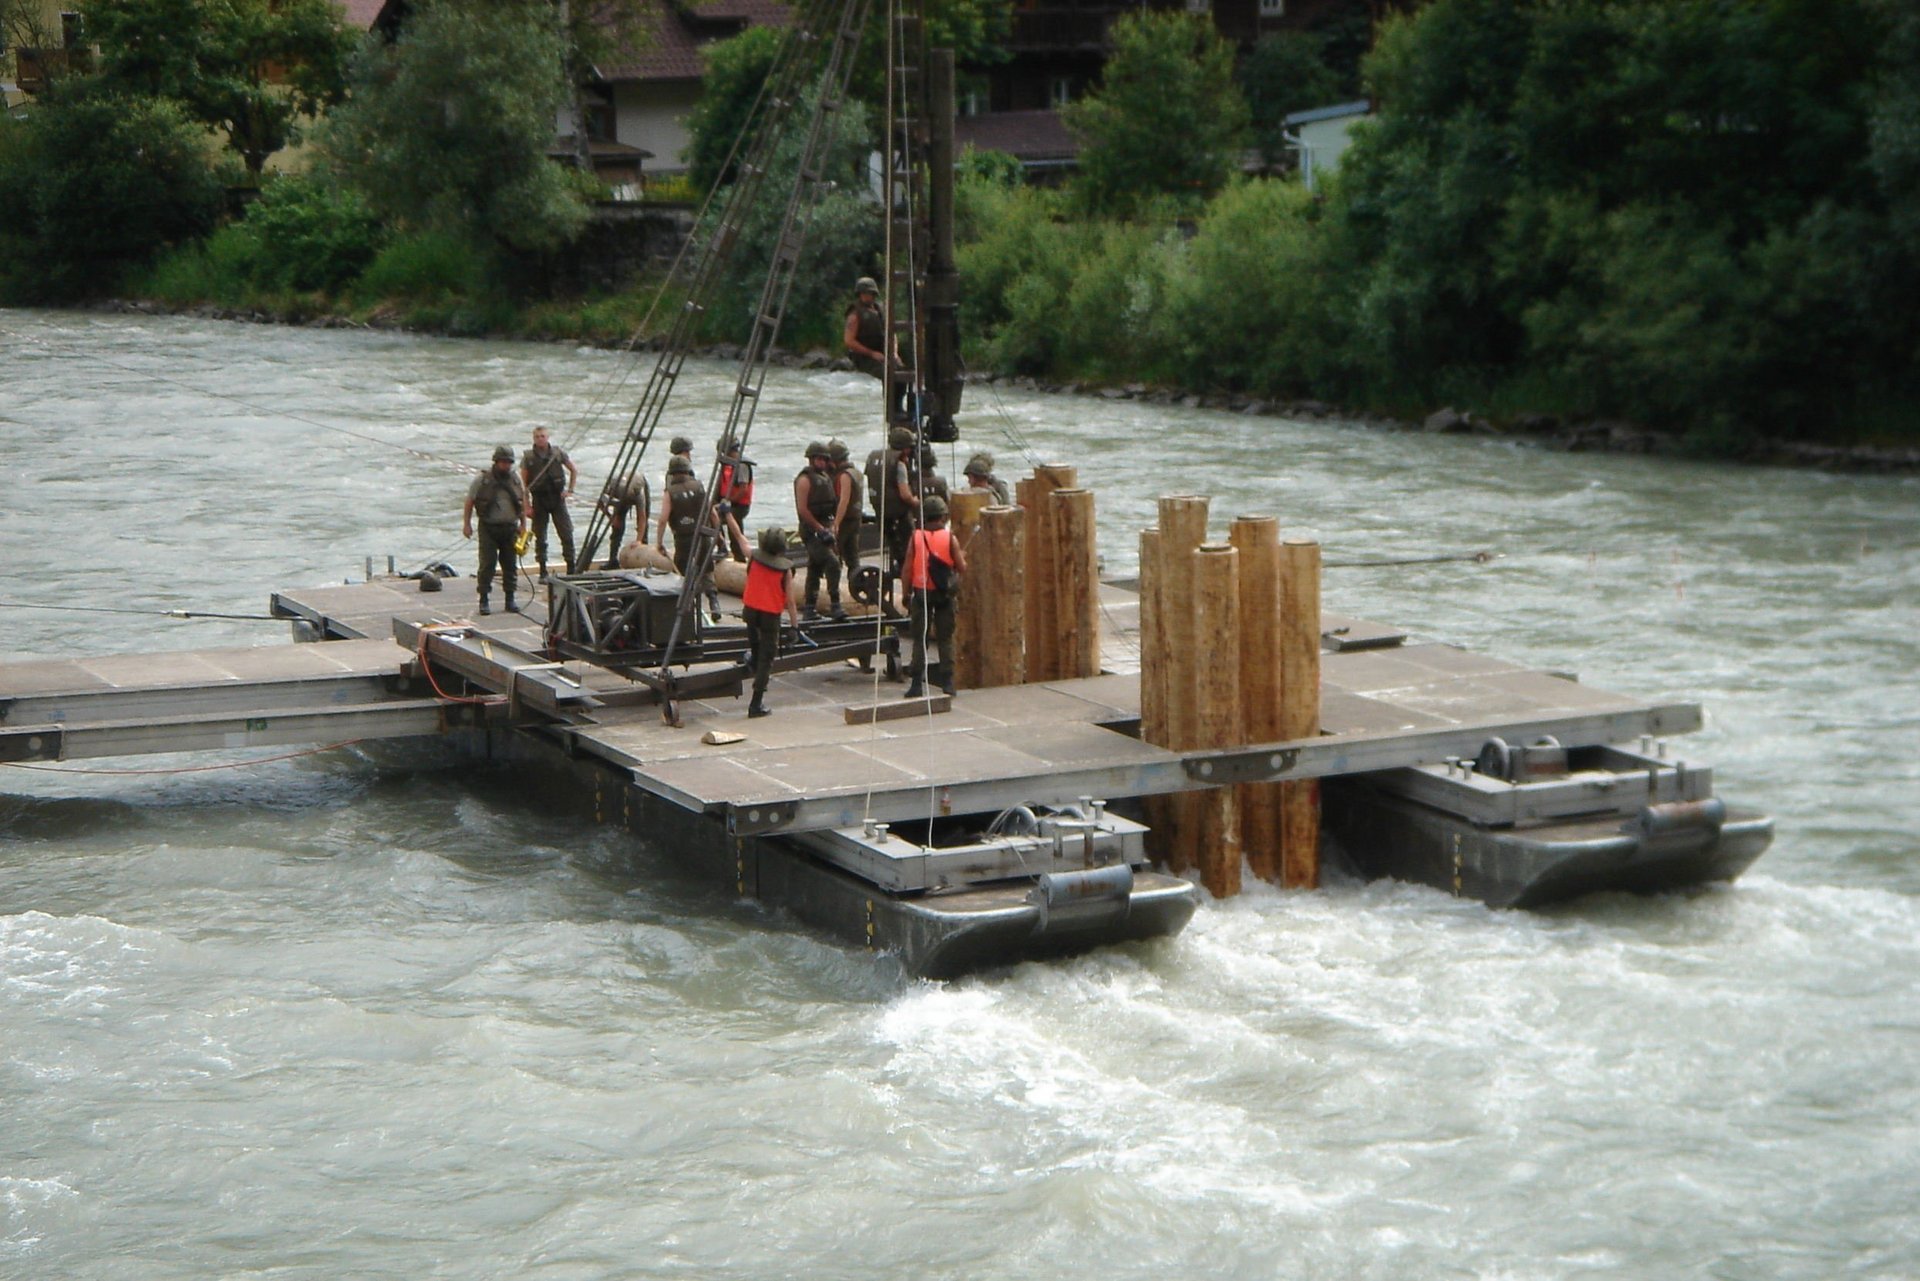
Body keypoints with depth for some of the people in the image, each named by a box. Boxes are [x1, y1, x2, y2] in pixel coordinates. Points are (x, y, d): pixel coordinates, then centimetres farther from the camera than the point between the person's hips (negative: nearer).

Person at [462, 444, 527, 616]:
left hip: (510, 529, 4)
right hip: (489, 529, -4)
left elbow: (523, 504, 16)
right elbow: (469, 503, -1)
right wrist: (466, 524, -6)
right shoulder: (482, 480, -5)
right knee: (487, 565, -5)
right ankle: (484, 601, 1)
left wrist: (523, 525, 10)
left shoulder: (516, 480, 8)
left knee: (511, 565, 7)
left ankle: (510, 600, 16)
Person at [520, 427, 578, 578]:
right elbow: (523, 483, -1)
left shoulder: (558, 452, 0)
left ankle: (571, 569, 4)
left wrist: (570, 490, 1)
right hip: (539, 499, -1)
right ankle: (543, 572, 9)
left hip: (557, 498, 1)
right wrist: (527, 506, -6)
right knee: (540, 537, 2)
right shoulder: (528, 457, -3)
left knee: (567, 533, -3)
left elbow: (574, 470, 12)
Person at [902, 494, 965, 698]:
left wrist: (906, 594, 4)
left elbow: (908, 568, -4)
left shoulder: (915, 538, -3)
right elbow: (962, 568, -4)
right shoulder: (949, 538, -5)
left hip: (921, 593, 0)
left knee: (919, 639, 5)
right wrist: (963, 557, 18)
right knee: (946, 639, 9)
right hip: (944, 595, 0)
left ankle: (917, 683, 1)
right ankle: (947, 681, 7)